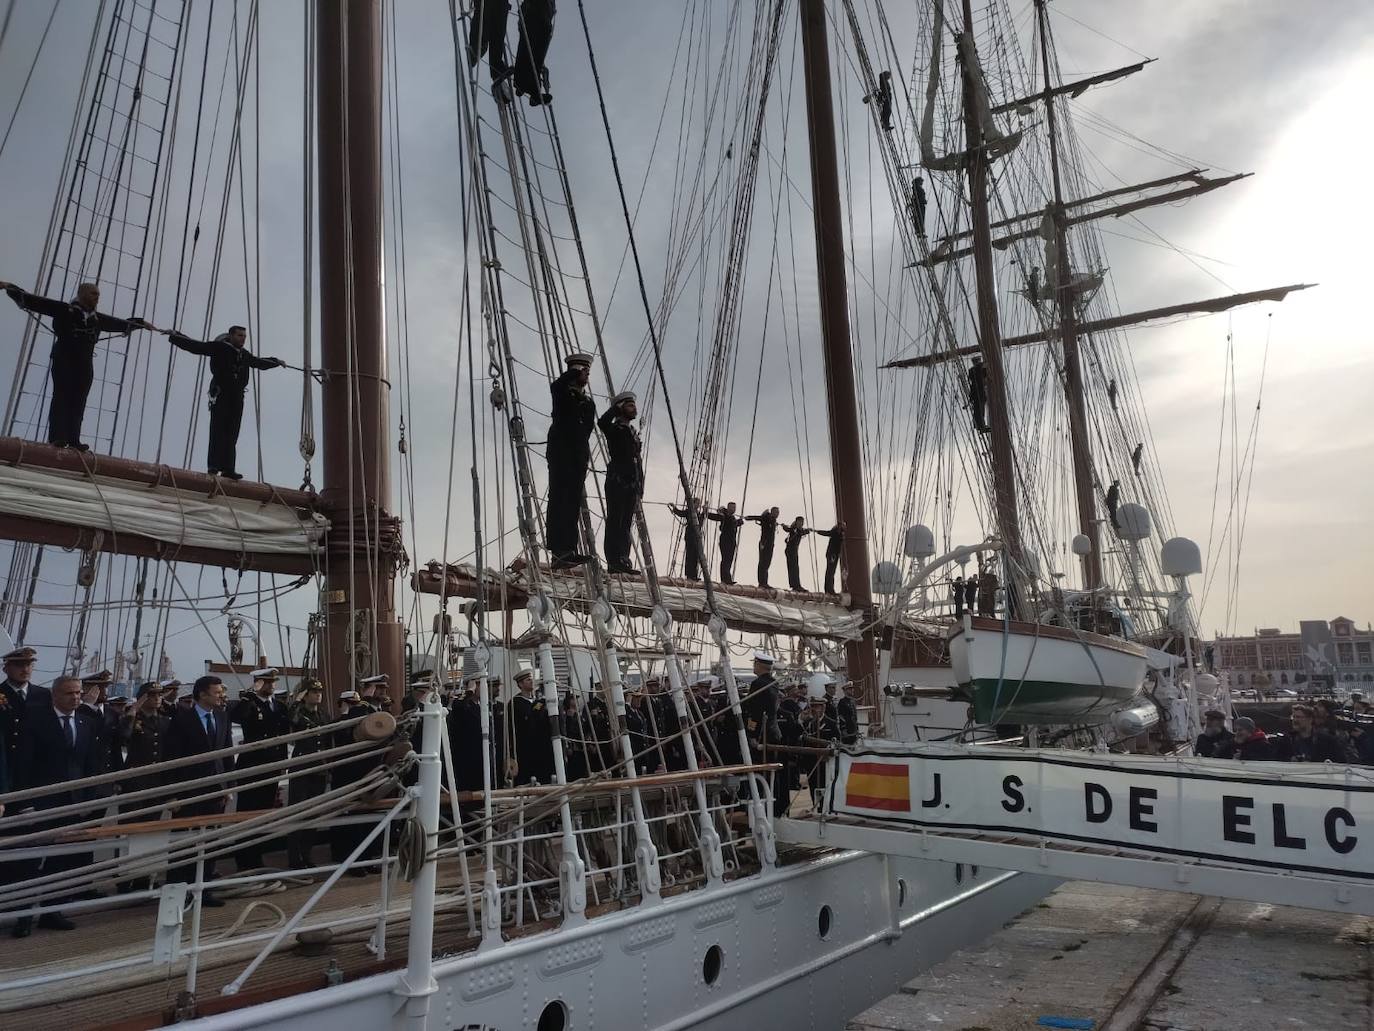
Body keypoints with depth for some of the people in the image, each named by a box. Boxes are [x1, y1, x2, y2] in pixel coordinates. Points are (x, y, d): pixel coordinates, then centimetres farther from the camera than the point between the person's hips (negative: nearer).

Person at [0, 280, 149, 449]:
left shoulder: (98, 319, 17)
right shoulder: (65, 310, 3)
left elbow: (120, 323, 31)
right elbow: (34, 301, 0)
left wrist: (141, 323, 36)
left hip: (85, 365, 5)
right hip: (64, 361, -5)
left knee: (78, 402, -3)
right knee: (61, 396, -12)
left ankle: (73, 440, -7)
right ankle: (57, 438, -17)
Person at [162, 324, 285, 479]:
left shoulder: (245, 355, 17)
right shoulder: (219, 348, -1)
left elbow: (259, 362, 36)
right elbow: (194, 346, -7)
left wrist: (277, 362, 48)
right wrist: (174, 335, -17)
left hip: (237, 397, 6)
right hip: (221, 395, -6)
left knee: (232, 434, 2)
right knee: (218, 430, -12)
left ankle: (228, 468, 0)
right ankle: (213, 466, -14)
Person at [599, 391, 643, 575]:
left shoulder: (633, 432, 22)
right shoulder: (614, 429, 0)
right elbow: (602, 422, -25)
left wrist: (640, 487, 16)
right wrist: (617, 408, -10)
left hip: (631, 485, 8)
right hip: (617, 483, -8)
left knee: (625, 525, 8)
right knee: (615, 522, -7)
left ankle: (623, 561, 10)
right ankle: (614, 561, -9)